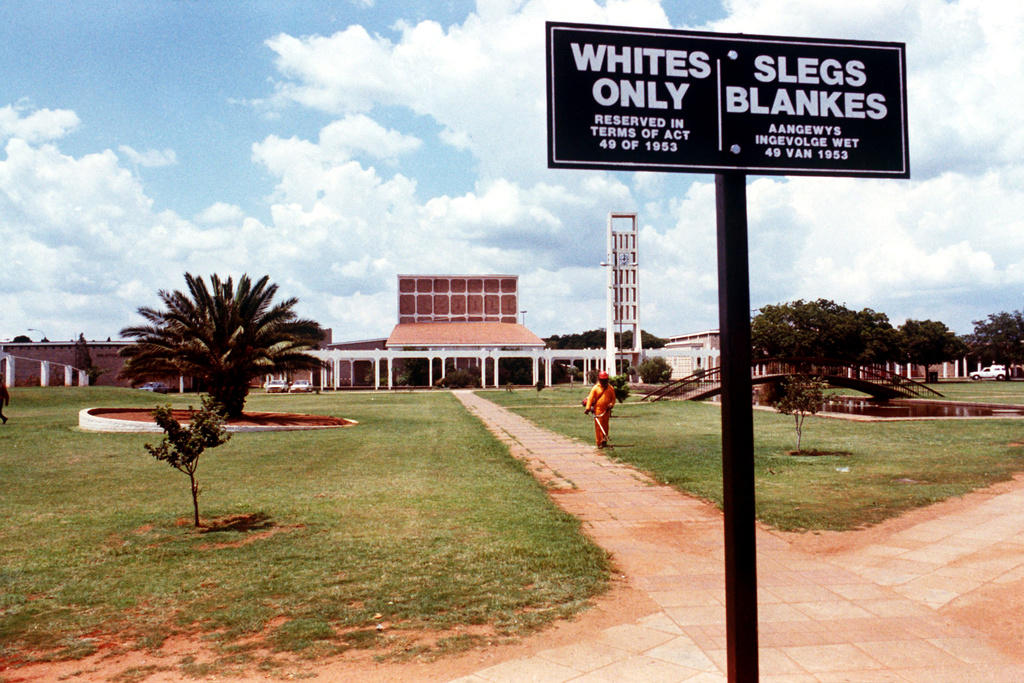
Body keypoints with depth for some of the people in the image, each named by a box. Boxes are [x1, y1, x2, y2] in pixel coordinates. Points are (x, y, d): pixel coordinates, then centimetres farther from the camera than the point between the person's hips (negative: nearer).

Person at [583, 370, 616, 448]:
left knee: (605, 425, 8)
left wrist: (611, 404, -6)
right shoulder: (595, 388, -2)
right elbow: (590, 398, -4)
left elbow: (613, 398, 14)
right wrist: (587, 408, -13)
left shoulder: (610, 388, 8)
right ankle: (599, 443, -3)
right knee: (598, 426, -5)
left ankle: (604, 441, 20)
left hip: (606, 410, 3)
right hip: (598, 409, -3)